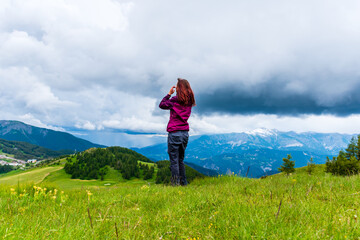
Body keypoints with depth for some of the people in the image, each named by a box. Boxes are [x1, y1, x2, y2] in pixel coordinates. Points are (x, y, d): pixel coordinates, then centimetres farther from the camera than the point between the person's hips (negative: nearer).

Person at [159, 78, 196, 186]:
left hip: (174, 133, -6)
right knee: (181, 160, 17)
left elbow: (161, 105, 1)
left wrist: (169, 94, 7)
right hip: (185, 133, 7)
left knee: (174, 160, -1)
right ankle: (183, 183, 19)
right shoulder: (189, 101, 5)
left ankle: (175, 183, 0)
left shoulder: (175, 100, -12)